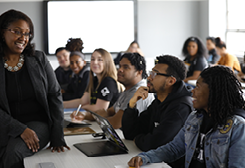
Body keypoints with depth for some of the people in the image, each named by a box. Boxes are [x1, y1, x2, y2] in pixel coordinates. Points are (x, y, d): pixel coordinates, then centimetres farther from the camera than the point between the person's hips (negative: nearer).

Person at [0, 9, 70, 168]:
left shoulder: (39, 59, 3)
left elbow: (55, 96, 3)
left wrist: (58, 136, -4)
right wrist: (20, 129, -19)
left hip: (38, 122, 0)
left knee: (13, 152, -29)